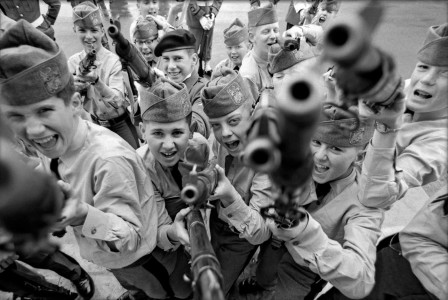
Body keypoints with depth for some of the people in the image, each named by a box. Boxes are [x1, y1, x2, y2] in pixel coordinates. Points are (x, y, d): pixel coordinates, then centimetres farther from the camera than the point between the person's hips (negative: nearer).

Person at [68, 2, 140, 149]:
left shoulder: (113, 60, -15)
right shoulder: (73, 61, -4)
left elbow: (118, 100, -23)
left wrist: (96, 81, -37)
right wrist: (74, 88, -20)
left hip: (119, 125, -3)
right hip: (90, 125, 3)